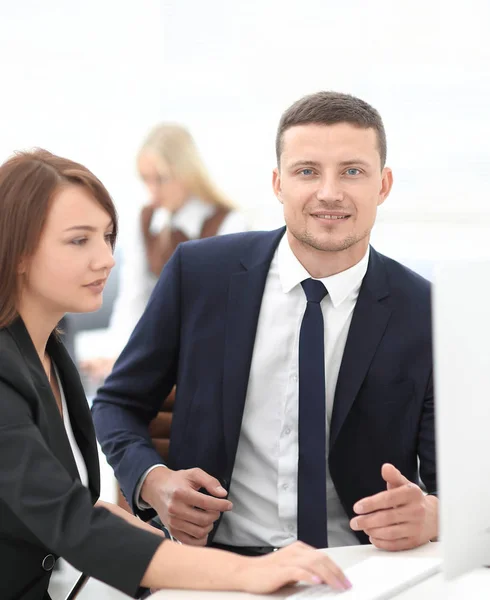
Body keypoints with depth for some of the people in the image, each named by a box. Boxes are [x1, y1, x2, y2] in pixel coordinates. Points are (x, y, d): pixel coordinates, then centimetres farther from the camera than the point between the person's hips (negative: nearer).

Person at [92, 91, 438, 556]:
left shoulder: (430, 314, -1)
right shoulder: (198, 272, 1)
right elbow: (117, 404, 11)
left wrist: (429, 514, -22)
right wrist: (153, 480, -9)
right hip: (218, 568, 1)